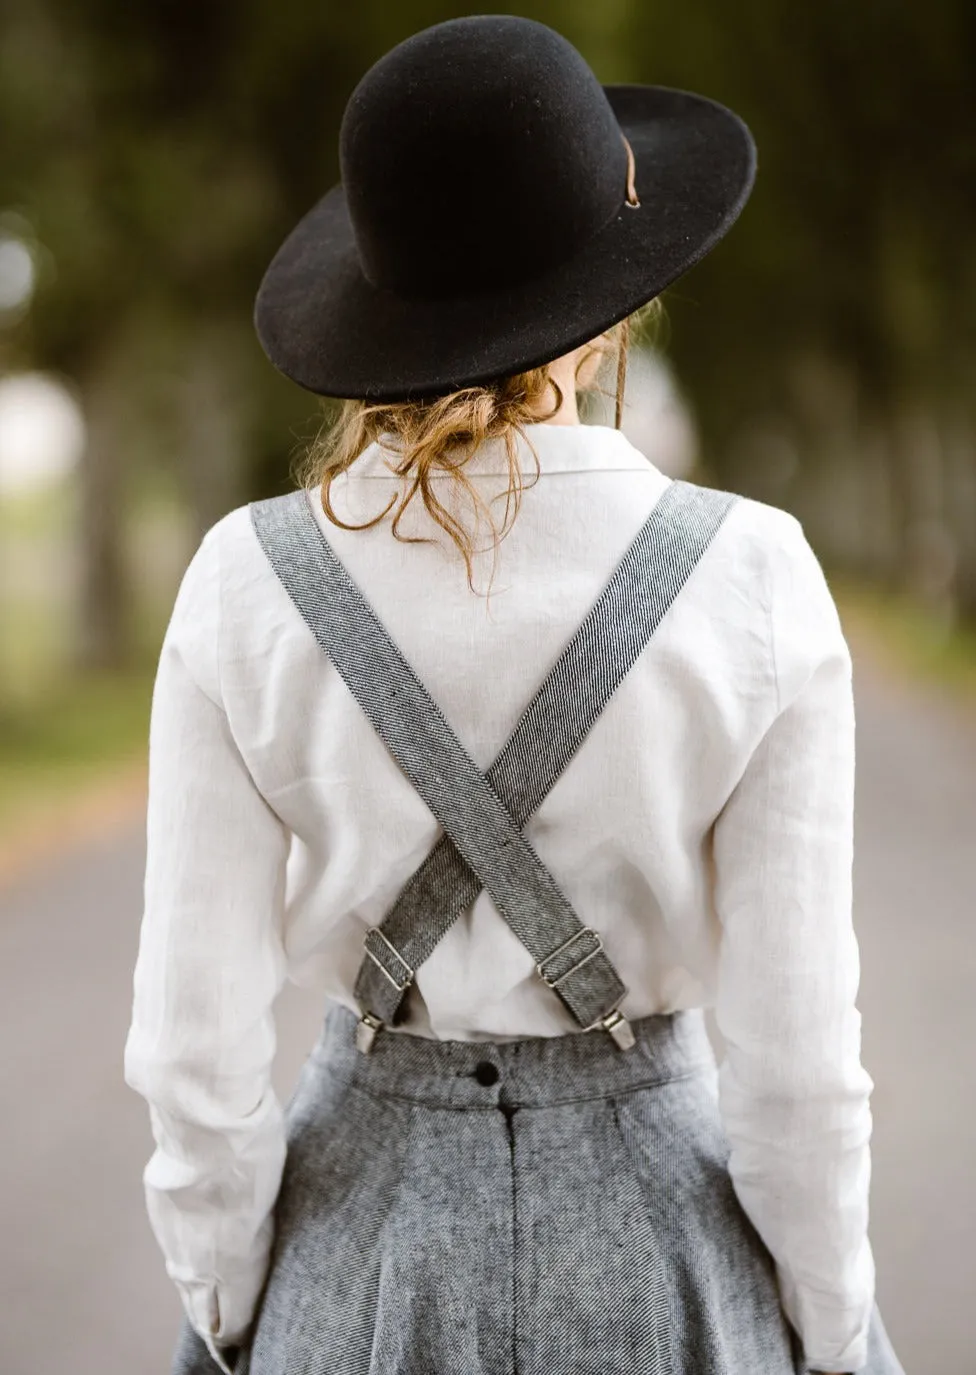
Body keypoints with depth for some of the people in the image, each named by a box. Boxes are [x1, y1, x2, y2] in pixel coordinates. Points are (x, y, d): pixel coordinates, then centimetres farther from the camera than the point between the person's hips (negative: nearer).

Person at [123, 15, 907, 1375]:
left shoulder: (249, 579, -13)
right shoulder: (752, 582, -17)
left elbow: (197, 1028, -9)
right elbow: (795, 1034, -13)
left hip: (375, 1223, 1)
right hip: (648, 1216, -1)